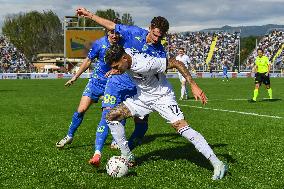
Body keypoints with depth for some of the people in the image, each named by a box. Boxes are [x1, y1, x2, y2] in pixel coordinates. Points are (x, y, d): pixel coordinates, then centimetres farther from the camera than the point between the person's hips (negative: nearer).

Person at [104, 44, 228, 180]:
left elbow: (176, 63, -26)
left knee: (180, 126, -24)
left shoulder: (145, 63, -33)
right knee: (111, 116, -2)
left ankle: (217, 164, -21)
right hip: (142, 97, 7)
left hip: (162, 96, -7)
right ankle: (127, 157, 12)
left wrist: (193, 85, -28)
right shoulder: (124, 53, -12)